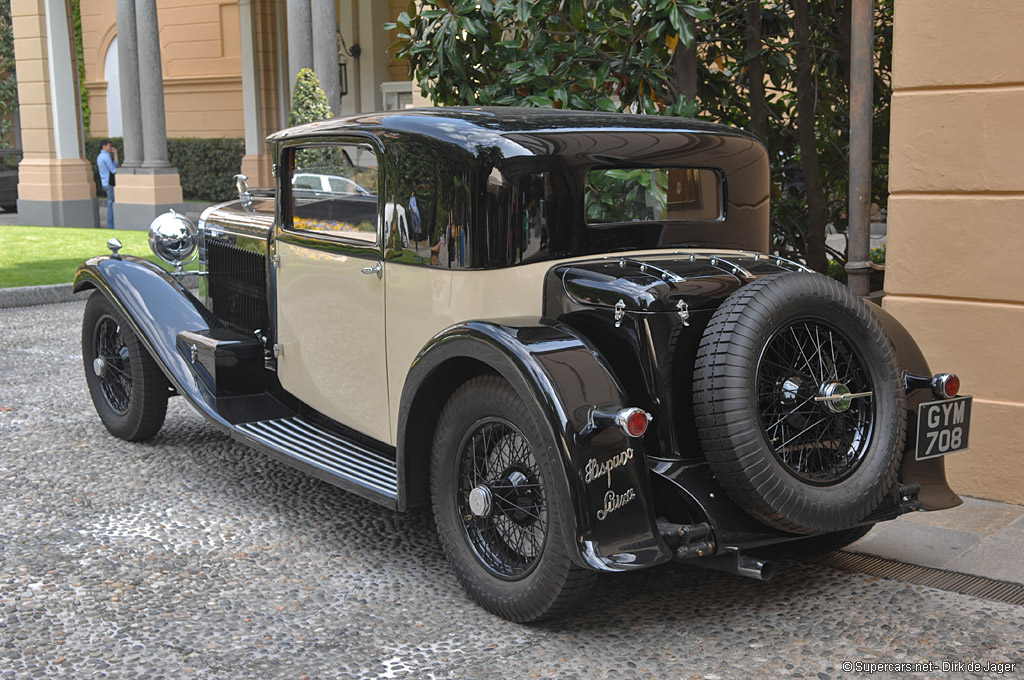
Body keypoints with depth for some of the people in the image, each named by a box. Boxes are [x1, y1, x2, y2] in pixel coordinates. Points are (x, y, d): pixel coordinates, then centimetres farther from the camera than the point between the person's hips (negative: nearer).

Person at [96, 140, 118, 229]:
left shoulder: (100, 156, 18)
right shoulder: (106, 156, -14)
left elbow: (114, 165, 17)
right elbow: (113, 170, -15)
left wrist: (115, 154, 16)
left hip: (105, 183, 10)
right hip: (109, 183, -10)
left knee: (110, 203, 13)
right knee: (112, 203, -8)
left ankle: (110, 225, 15)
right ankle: (111, 226, -7)